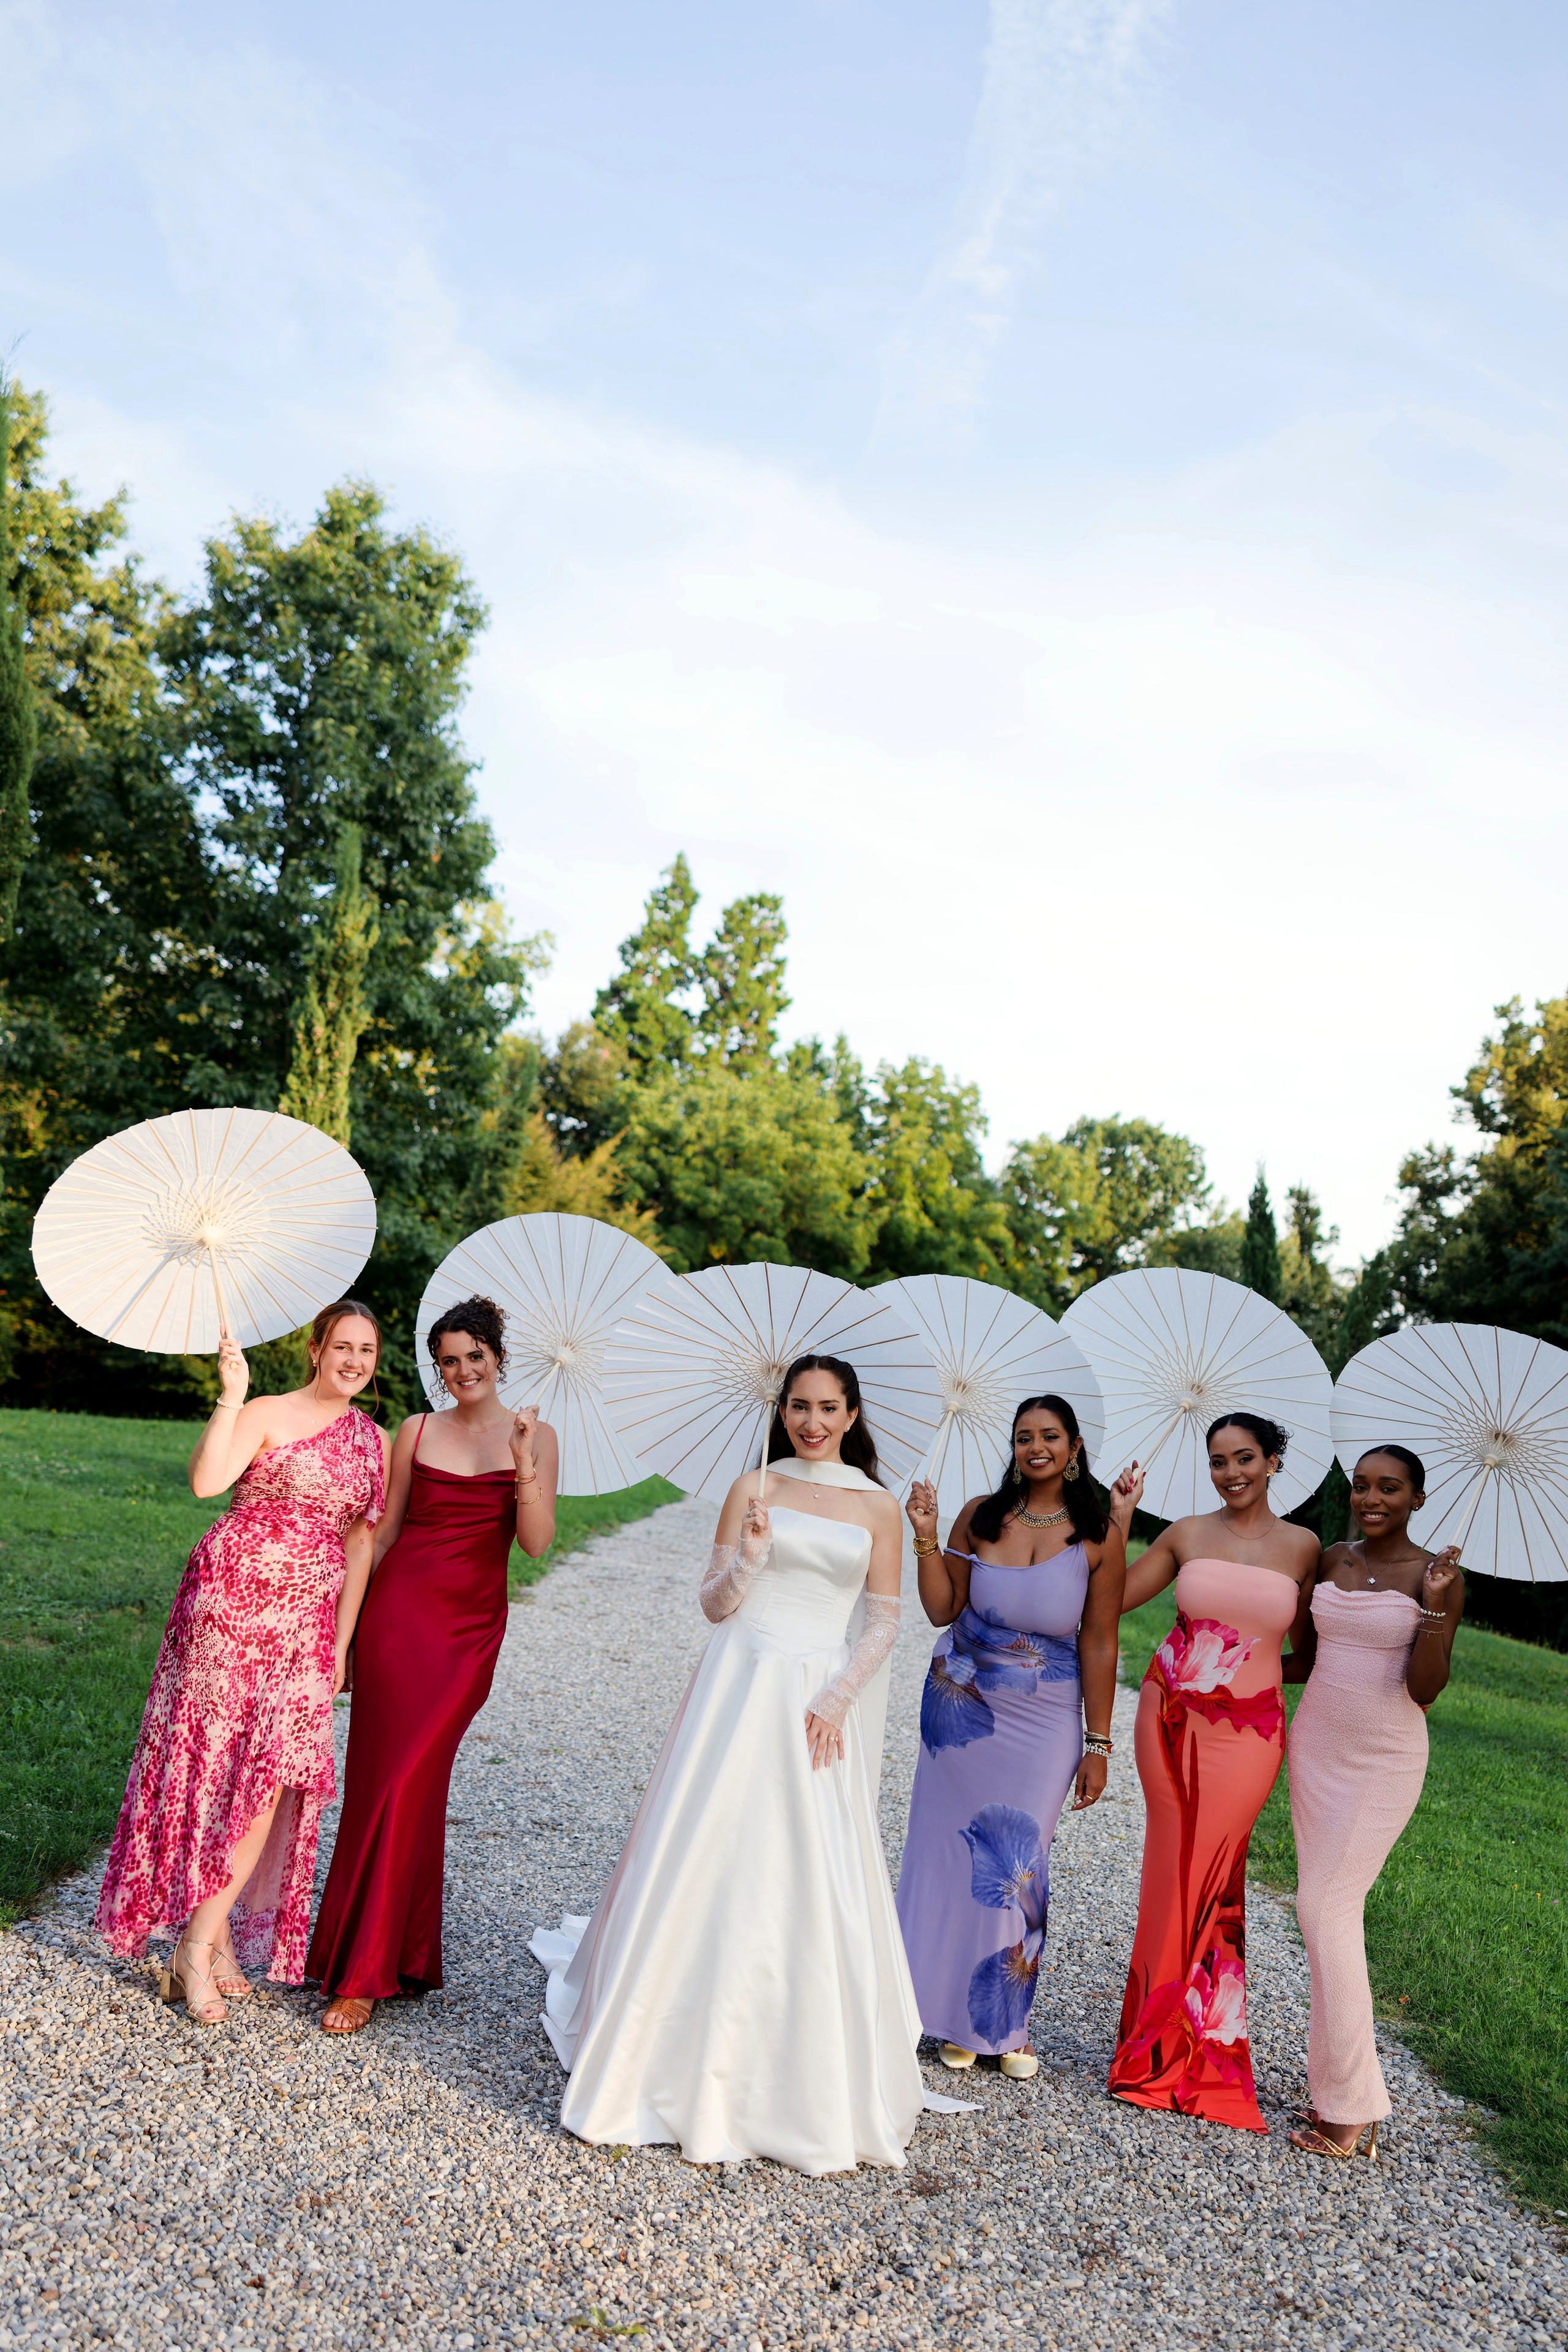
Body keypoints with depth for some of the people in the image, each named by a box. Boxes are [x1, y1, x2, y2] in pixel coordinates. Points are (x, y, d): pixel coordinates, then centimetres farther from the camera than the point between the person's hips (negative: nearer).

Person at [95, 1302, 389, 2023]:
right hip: (232, 1598, -4)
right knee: (217, 1760, 0)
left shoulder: (375, 1442, 10)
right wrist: (230, 1396, -26)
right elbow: (206, 1480, -22)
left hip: (307, 1619, 4)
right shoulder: (268, 1414, -4)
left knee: (274, 1771, -1)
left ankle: (203, 1939, 12)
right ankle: (209, 1936, 15)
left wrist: (342, 1640, 10)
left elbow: (360, 1543, 13)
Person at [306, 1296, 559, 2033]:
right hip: (398, 1607, 2)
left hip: (470, 1626, -1)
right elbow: (384, 1529, 12)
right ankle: (397, 1947, 18)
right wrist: (348, 1615, 11)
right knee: (382, 1774, -1)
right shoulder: (417, 1431, 5)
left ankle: (364, 1972, 9)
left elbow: (537, 1542, -8)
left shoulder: (533, 1436, 0)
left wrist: (523, 1464, -22)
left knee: (409, 1781, -3)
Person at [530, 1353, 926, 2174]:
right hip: (737, 1689, -1)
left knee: (811, 1886, 4)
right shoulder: (754, 1489, 3)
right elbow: (713, 1604, 2)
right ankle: (673, 2062, 20)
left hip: (817, 1703, 1)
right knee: (703, 1866, 1)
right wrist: (751, 1554, -17)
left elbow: (884, 1620, 6)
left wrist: (837, 1699, -6)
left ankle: (802, 2085, 24)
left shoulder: (877, 1506, 6)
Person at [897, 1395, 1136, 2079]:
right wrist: (925, 1538, -14)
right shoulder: (981, 1516, -4)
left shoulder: (1098, 1534, -7)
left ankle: (1005, 2023, 24)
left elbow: (1099, 1646, -5)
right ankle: (959, 2018, 26)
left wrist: (1097, 1745, -3)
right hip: (963, 1708, 2)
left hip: (1044, 1722, -1)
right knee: (954, 1857, 8)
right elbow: (941, 1611, -2)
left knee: (1016, 1868, 3)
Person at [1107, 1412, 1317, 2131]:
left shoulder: (1302, 1547, 2)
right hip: (1170, 1718, 1)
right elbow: (1110, 1599, 4)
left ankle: (1182, 2045, 16)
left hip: (1246, 1731, -1)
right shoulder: (1187, 1534, 3)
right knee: (1172, 1872, 5)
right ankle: (1165, 2041, 20)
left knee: (1209, 1878, -2)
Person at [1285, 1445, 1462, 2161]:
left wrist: (1435, 1606, -25)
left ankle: (1350, 2110, 3)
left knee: (1325, 1910, -8)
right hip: (1316, 1747, 5)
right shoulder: (1329, 1561, 4)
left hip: (1383, 1761, -5)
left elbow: (1424, 1691, -15)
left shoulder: (1436, 1576, -10)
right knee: (1331, 1912, 10)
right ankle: (1342, 2085, 22)